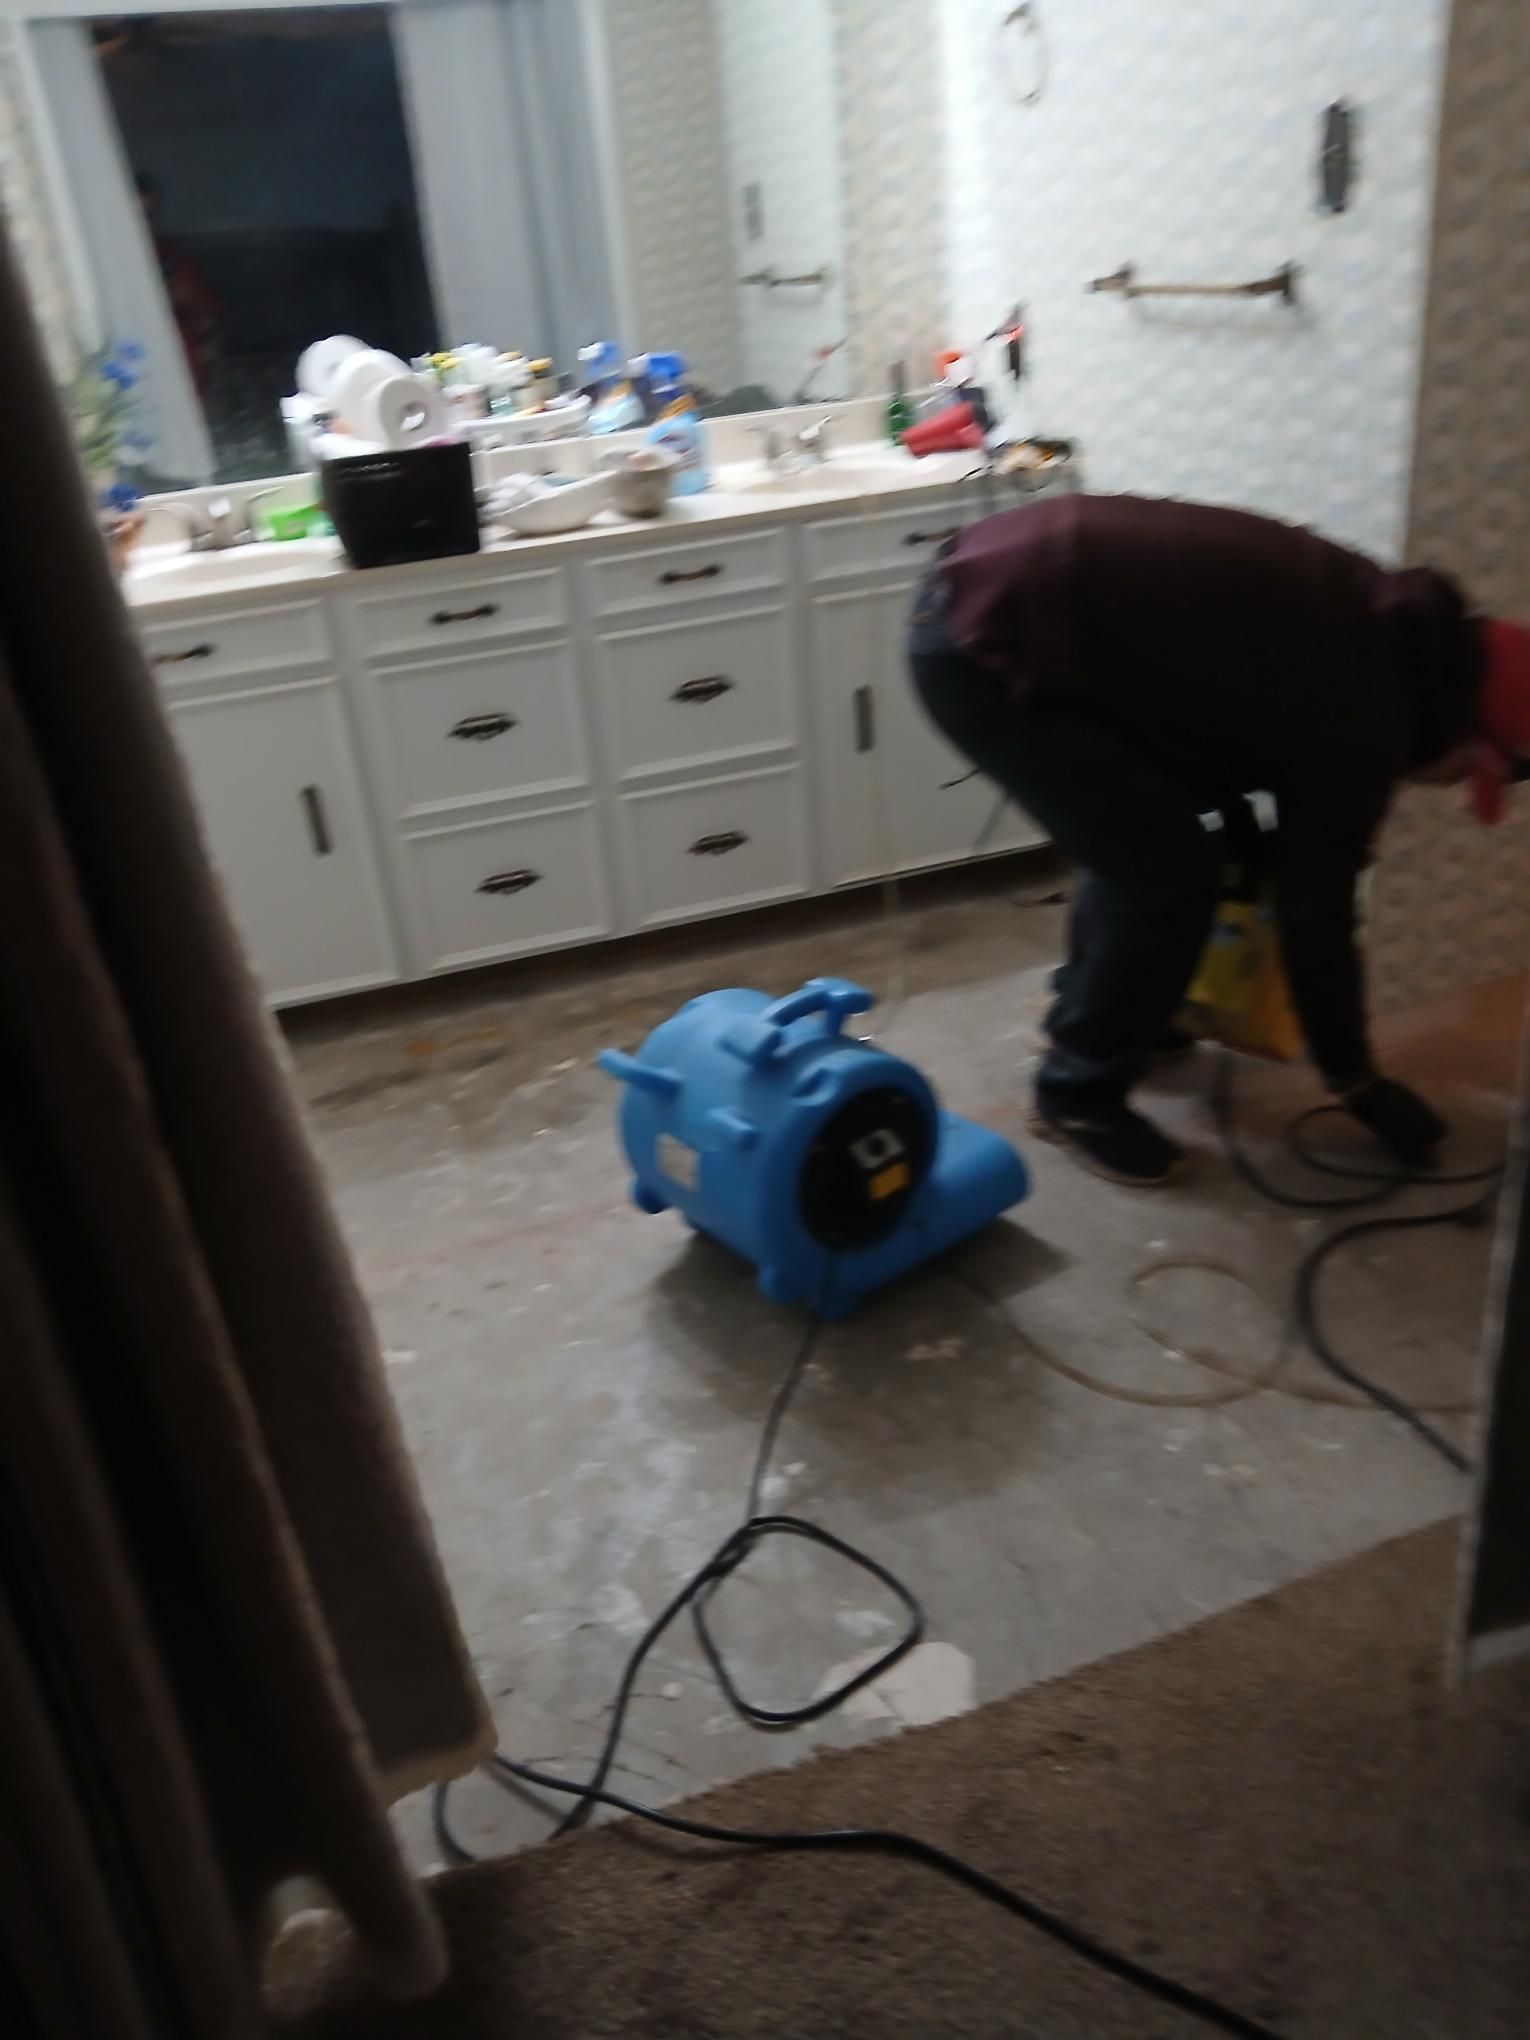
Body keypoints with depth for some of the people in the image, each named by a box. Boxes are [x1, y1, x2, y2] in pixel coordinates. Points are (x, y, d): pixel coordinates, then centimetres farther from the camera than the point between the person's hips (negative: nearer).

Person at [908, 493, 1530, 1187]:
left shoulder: (1375, 627, 15)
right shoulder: (1362, 716, -10)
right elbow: (1316, 907, -2)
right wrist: (1357, 1081, 10)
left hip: (983, 587, 10)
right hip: (987, 647, -10)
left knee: (1142, 834, 23)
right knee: (1171, 874, -3)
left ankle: (1087, 1015, 40)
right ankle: (1077, 1095, 14)